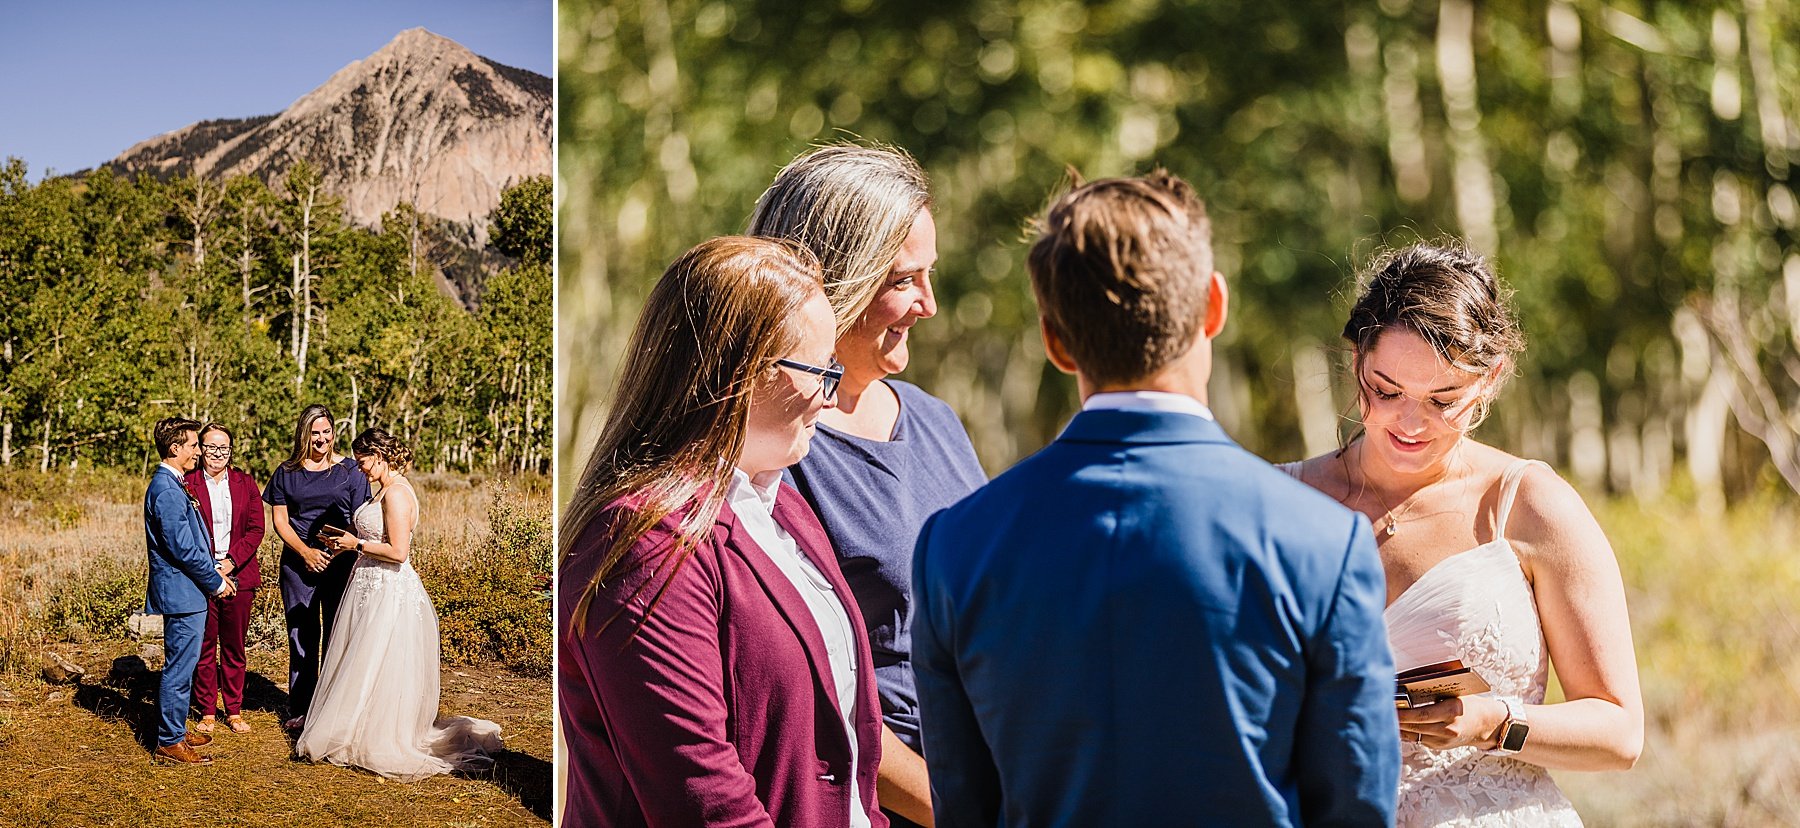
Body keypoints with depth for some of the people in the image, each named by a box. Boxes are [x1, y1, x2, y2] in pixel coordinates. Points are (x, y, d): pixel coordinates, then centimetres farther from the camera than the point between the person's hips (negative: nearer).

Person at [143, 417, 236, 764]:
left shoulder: (170, 485, 14)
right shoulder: (167, 491, -19)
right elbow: (182, 548, -22)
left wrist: (214, 574, 12)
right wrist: (215, 582, -12)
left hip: (184, 592, 11)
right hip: (182, 592, -11)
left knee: (181, 666, 18)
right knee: (179, 668, -5)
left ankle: (175, 731, 28)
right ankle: (169, 742, 1)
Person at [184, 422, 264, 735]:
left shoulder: (245, 483, 8)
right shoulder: (187, 484, -1)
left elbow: (256, 529, 3)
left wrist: (231, 562, -11)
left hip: (238, 577, 2)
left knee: (234, 647, 9)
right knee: (204, 647, 4)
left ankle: (234, 711, 18)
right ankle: (207, 712, 14)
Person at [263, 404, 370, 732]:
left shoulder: (349, 470, 3)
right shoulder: (287, 472, 7)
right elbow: (279, 519, 4)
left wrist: (351, 549, -13)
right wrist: (304, 551, -9)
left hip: (341, 563, -1)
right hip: (297, 563, 1)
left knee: (337, 636, 1)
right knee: (301, 637, 5)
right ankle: (300, 710, 12)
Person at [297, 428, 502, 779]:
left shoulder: (397, 493, -19)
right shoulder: (386, 490, 12)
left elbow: (398, 551, -24)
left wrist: (357, 544, -14)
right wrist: (346, 544, 10)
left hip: (388, 593, -10)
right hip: (373, 589, 10)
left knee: (375, 671, -2)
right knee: (361, 667, 15)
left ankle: (381, 743, 8)